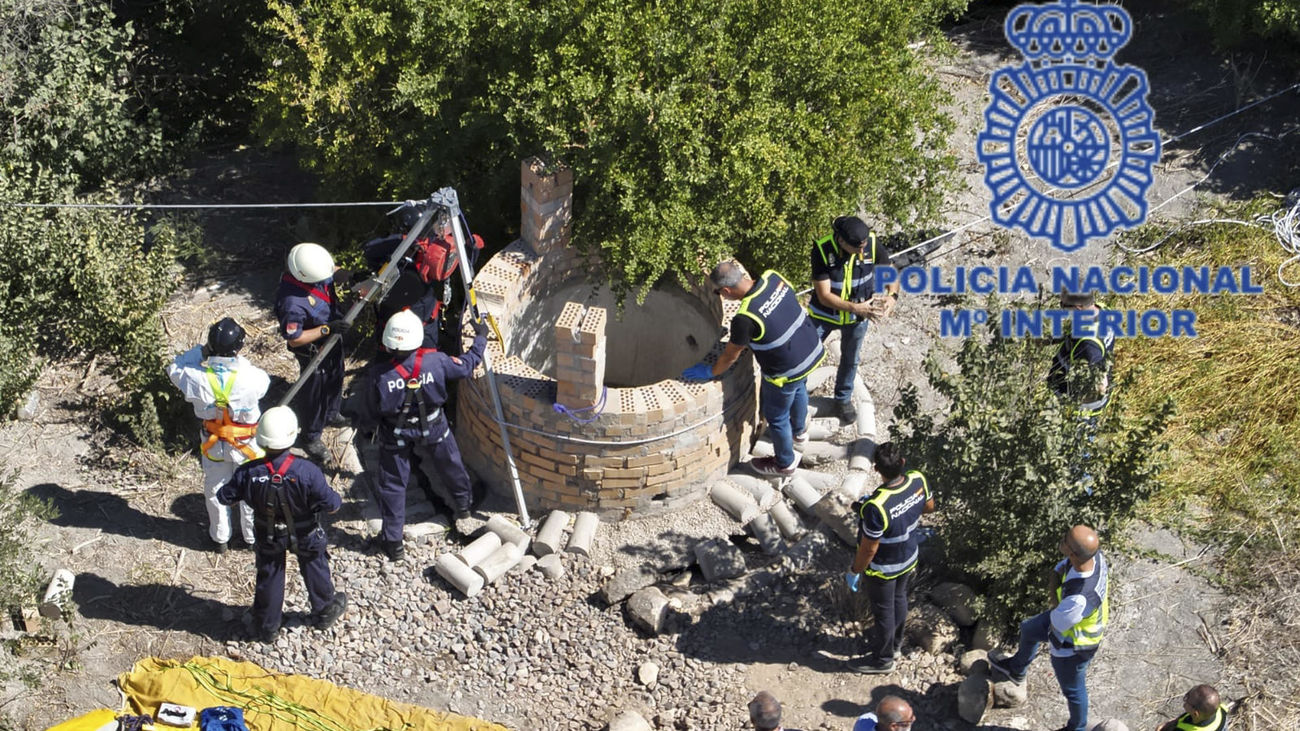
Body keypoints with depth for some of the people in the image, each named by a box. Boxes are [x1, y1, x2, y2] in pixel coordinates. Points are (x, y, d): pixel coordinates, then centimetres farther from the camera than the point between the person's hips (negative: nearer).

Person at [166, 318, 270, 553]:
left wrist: (200, 351, -11)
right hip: (247, 444, -1)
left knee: (215, 490, 25)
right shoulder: (251, 378, -33)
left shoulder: (197, 378, -28)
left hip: (213, 443, 2)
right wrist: (239, 359, -8)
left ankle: (220, 538, 43)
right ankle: (252, 536, 42)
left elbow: (174, 368, -6)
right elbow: (264, 380, -7)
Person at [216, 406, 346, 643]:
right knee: (315, 570, 26)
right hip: (305, 535, -1)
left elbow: (225, 497, -12)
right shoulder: (307, 472, -35)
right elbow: (332, 505, -27)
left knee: (268, 575, 24)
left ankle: (267, 626, 40)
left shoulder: (248, 473, -28)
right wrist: (336, 500, -3)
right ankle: (324, 612, 47)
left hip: (268, 536, 1)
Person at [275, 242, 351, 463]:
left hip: (332, 340, 8)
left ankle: (331, 414, 59)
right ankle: (311, 438, 39)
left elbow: (333, 271, 3)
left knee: (335, 379, 31)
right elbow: (294, 339, -30)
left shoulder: (314, 270, -21)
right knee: (315, 392, 14)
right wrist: (327, 329, -34)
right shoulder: (292, 303, -42)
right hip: (313, 351, -8)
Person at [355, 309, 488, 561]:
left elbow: (368, 418, -16)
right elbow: (467, 364, -7)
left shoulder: (378, 375, -29)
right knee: (451, 468, 28)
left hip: (395, 437, -1)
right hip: (434, 431, 1)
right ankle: (463, 509, 52)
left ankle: (392, 541, 26)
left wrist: (366, 425, 9)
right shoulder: (435, 361, -27)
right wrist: (481, 337, 9)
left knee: (392, 485, 17)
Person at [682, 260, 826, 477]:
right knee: (798, 390, 36)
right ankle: (799, 430, 65)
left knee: (776, 417, 19)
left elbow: (731, 355, -15)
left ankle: (785, 464, 42)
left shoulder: (745, 318, -32)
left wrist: (710, 372, 4)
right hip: (813, 351, 8)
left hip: (786, 373, -8)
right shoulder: (773, 277, -13)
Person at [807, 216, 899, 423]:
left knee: (850, 360, 21)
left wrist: (892, 296, -30)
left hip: (857, 318, 2)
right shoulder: (823, 250, -31)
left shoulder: (872, 244, -24)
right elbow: (824, 295, -28)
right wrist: (855, 308, -39)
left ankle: (843, 399, 46)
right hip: (824, 313, -2)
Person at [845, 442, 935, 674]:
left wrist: (854, 572, -11)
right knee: (899, 598, 30)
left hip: (883, 568, -6)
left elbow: (869, 549, -28)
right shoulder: (918, 480, -22)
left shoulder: (876, 507, -41)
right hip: (909, 558, 6)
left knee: (883, 611, 17)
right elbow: (929, 506, 1)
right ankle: (894, 641, 56)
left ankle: (882, 659, 41)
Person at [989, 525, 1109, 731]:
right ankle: (1015, 670, 64)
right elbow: (1056, 573, -8)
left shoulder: (1079, 599, -48)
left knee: (1072, 688, 24)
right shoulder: (1094, 555, -26)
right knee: (1028, 630, 32)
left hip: (1072, 646, -7)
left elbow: (1056, 624, -27)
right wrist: (1056, 595, -25)